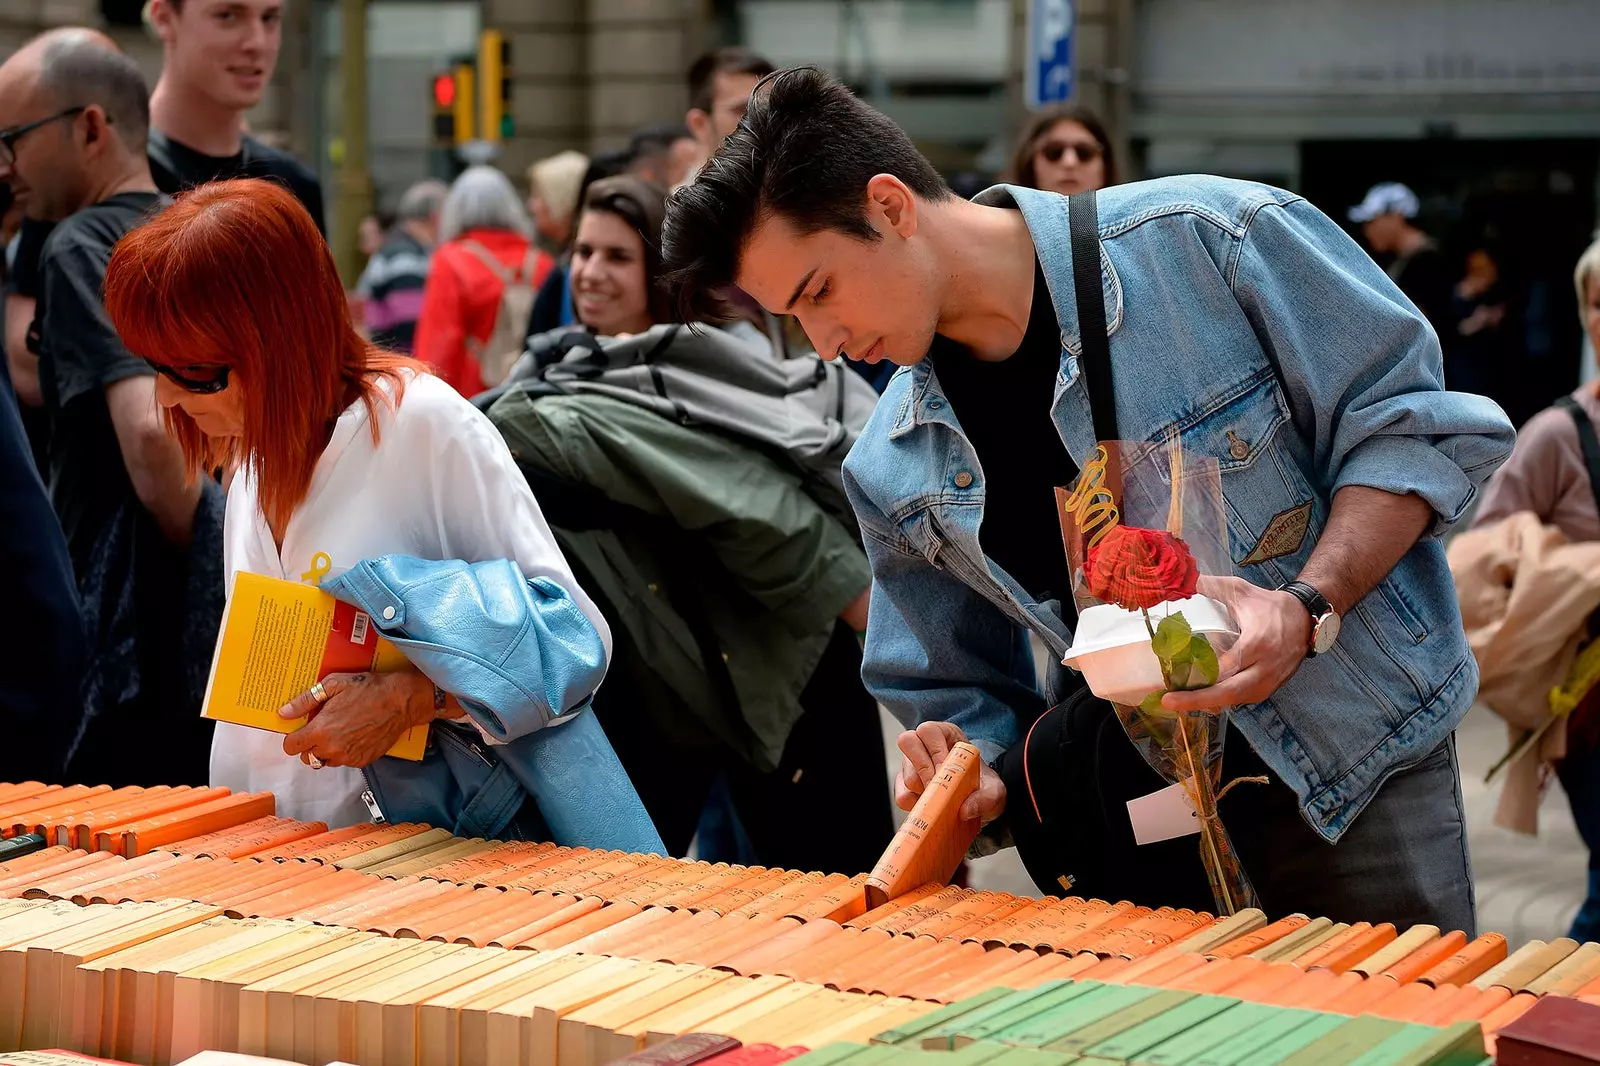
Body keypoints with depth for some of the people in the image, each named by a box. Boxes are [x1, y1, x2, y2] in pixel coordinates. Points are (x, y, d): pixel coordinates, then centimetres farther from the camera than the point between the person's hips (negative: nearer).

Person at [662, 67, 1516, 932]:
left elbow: (1416, 426, -10)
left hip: (1352, 764, -3)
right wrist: (977, 783, -11)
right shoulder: (894, 474, 1)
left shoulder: (1207, 239, -14)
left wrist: (1308, 609, -24)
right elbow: (959, 693, 12)